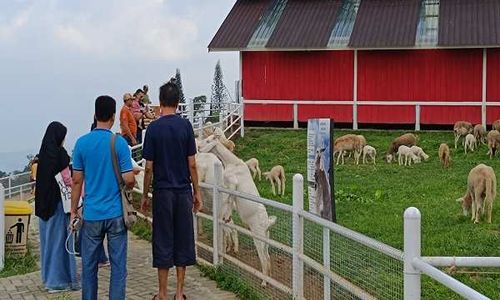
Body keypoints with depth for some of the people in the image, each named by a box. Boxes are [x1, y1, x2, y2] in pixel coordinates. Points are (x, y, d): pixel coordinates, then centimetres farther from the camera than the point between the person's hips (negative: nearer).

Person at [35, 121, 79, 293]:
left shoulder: (43, 153, 7)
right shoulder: (60, 153, -16)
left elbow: (40, 178, 12)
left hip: (44, 201, 8)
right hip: (58, 201, -8)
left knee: (48, 237, 15)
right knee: (60, 237, 0)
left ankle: (49, 276, 25)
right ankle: (59, 280, 5)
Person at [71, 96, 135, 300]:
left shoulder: (82, 143, -2)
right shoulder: (119, 143, -8)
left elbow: (77, 181, 0)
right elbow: (129, 179, -10)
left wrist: (73, 211, 9)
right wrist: (130, 185, 13)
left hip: (91, 214, 2)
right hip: (116, 214, -2)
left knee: (89, 265, 11)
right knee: (118, 265, 6)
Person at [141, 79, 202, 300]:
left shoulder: (153, 128, -7)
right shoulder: (185, 126, -3)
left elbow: (149, 168, -5)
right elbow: (192, 164, -2)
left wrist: (145, 195, 5)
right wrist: (196, 192, 7)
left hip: (163, 192, -1)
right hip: (183, 191, 1)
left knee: (163, 242, 5)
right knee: (183, 240, 9)